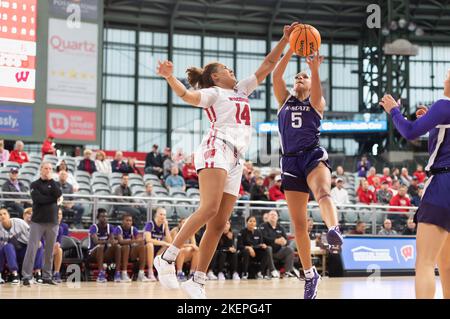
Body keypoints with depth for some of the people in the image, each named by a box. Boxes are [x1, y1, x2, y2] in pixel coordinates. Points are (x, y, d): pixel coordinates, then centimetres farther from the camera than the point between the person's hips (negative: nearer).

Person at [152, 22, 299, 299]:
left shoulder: (240, 90, 30)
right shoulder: (212, 92, 9)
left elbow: (266, 67, 30)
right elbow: (188, 96, -12)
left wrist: (285, 39, 24)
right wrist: (170, 78, -30)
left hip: (235, 161, 7)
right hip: (217, 149, -7)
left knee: (219, 225, -1)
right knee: (209, 209, -26)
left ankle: (198, 281, -2)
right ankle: (167, 258, -24)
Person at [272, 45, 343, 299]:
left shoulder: (317, 103, 11)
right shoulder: (285, 99, 18)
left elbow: (317, 94, -13)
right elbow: (276, 76, 2)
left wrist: (315, 69, -30)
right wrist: (291, 49, -8)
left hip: (313, 156, -3)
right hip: (290, 161, 3)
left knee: (323, 191, -37)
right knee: (299, 224, 4)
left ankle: (334, 230, -66)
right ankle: (310, 275, 17)